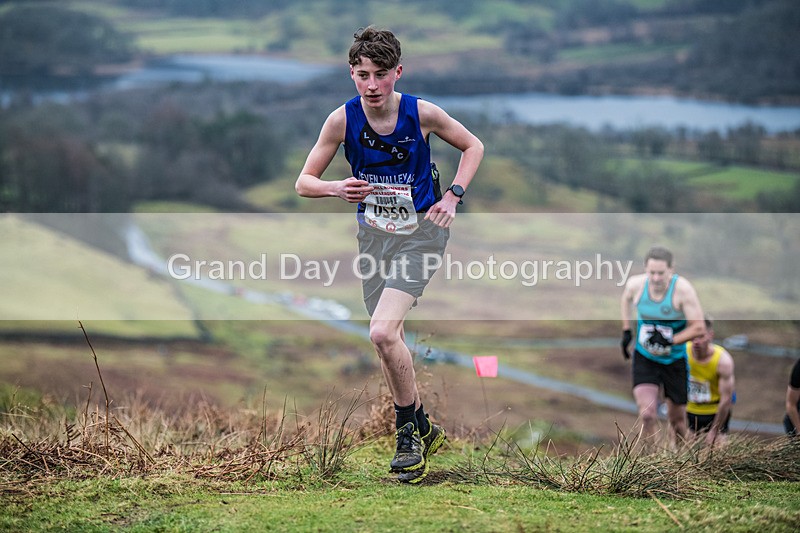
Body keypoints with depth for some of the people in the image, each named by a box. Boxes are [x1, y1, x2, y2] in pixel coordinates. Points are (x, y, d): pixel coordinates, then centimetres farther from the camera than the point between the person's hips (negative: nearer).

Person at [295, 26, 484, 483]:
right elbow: (304, 182, -5)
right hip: (374, 232, 4)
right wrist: (338, 188, -26)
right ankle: (422, 429, 32)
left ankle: (408, 429, -1)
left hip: (421, 229, -4)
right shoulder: (343, 119, -11)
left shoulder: (422, 113, -15)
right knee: (389, 341, 11)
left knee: (383, 332, -21)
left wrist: (452, 196, -9)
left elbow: (473, 146, 3)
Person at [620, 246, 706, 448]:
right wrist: (626, 330, 10)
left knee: (676, 418, 11)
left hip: (675, 360, -1)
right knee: (647, 413, -18)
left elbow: (699, 328, -20)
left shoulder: (682, 289, -23)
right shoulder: (636, 284, -13)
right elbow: (626, 297, 14)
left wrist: (671, 341, -30)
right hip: (644, 357, 1)